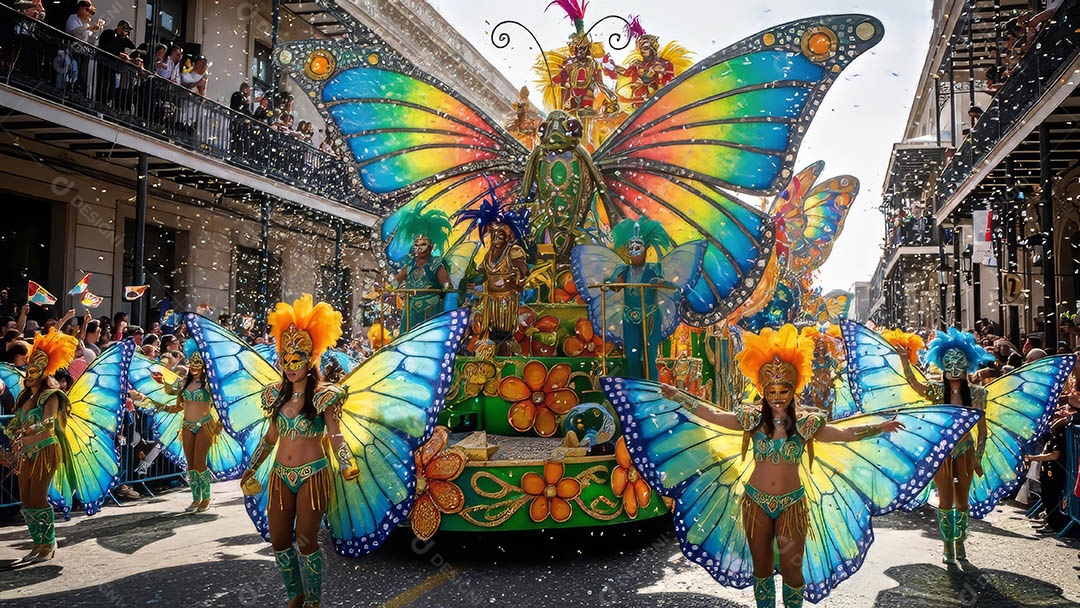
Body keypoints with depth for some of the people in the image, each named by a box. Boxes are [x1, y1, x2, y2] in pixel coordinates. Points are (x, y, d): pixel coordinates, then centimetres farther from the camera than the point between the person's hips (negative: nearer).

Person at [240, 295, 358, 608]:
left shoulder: (323, 394, -9)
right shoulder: (276, 393, 7)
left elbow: (334, 434, -13)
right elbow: (271, 436, 16)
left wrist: (347, 463, -29)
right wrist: (252, 468, 19)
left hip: (312, 474, -5)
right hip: (280, 475, 6)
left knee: (306, 541, -4)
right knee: (278, 540, 8)